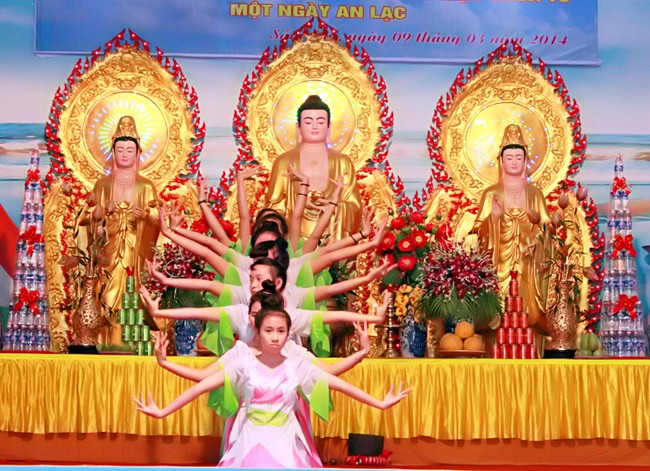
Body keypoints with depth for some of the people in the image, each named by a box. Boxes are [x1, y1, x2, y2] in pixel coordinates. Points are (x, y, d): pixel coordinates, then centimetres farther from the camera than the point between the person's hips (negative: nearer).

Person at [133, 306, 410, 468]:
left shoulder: (297, 366, 1)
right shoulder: (245, 364, -2)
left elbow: (338, 384, 2)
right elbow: (203, 386, -8)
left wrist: (380, 404, 0)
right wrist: (162, 412, -12)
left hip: (284, 446, 1)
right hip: (251, 445, -1)